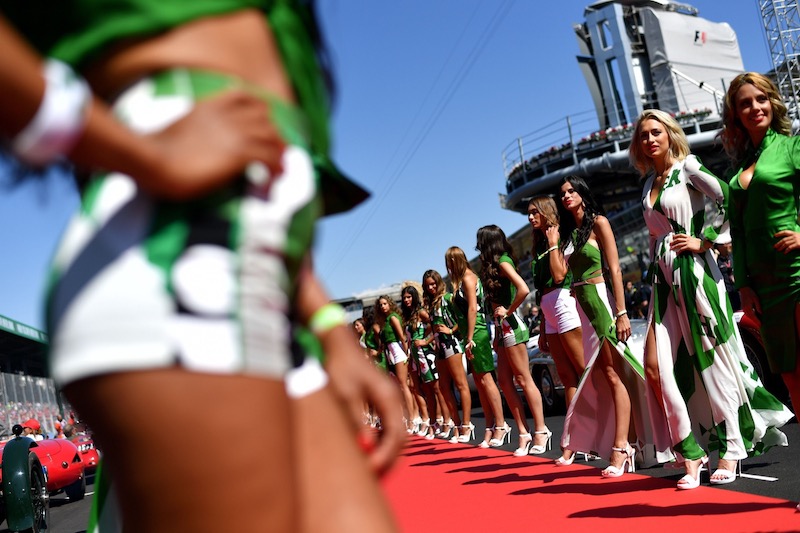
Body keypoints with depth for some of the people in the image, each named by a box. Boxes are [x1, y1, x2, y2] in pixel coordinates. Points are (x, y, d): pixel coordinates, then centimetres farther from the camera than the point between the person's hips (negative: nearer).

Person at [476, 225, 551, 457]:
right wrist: (497, 336, 14)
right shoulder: (494, 264, 17)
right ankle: (524, 434, 10)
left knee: (523, 379, -5)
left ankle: (541, 432, 1)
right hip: (502, 327, 9)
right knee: (505, 381, 6)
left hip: (511, 325, -9)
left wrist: (508, 311, -13)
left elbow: (523, 290, -25)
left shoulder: (502, 261, -10)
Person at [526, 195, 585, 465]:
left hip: (565, 305, -8)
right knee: (568, 378, 6)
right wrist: (542, 329, 17)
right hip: (550, 314, 8)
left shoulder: (561, 238, -3)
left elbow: (559, 275, -17)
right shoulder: (540, 246, 20)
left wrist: (553, 243, -7)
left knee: (585, 372, -8)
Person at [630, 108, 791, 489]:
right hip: (665, 279, 7)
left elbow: (729, 200, -15)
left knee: (711, 361, -2)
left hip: (694, 272, -7)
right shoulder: (649, 183, 17)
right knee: (656, 365, -3)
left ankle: (730, 451, 10)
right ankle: (691, 453, 5)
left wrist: (704, 241, -13)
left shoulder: (687, 168, -2)